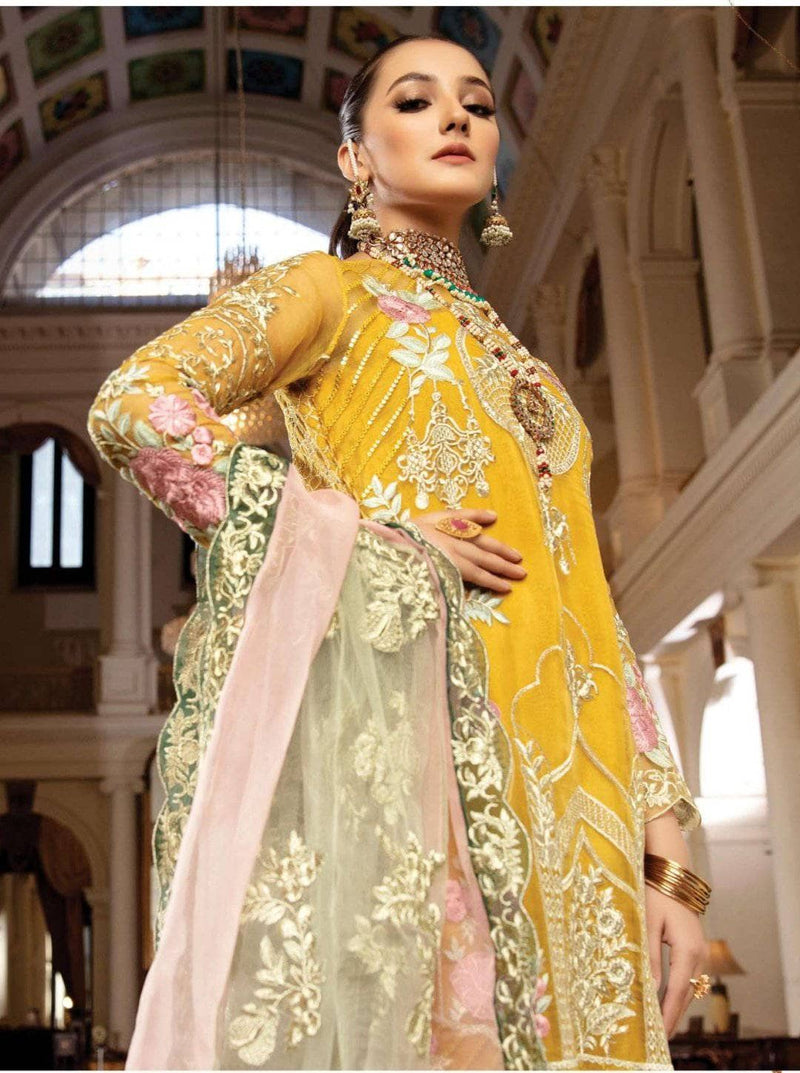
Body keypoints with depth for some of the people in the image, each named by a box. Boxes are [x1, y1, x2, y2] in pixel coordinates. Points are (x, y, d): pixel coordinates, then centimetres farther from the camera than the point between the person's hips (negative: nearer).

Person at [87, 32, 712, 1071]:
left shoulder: (516, 366, 26)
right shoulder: (330, 289, 10)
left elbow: (587, 604, 19)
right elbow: (132, 403, -8)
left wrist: (668, 854, 10)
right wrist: (368, 535, -10)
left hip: (570, 784, 6)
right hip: (418, 728, -5)